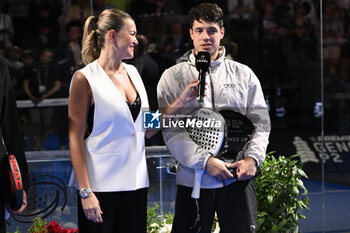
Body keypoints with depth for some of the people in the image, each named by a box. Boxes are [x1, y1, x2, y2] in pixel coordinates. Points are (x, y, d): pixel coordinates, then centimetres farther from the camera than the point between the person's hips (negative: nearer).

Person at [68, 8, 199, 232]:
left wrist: (181, 101, 5)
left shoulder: (132, 72, 13)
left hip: (135, 182, 6)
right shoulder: (85, 78, -7)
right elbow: (76, 138, -10)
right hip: (100, 186, -6)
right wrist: (85, 192, -16)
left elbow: (147, 129, 13)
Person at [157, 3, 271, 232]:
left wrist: (253, 157, -8)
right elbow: (171, 131, -4)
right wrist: (206, 161, -14)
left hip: (238, 178, 1)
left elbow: (261, 122, 9)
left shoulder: (244, 74, 11)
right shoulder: (172, 77, 4)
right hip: (193, 180, -1)